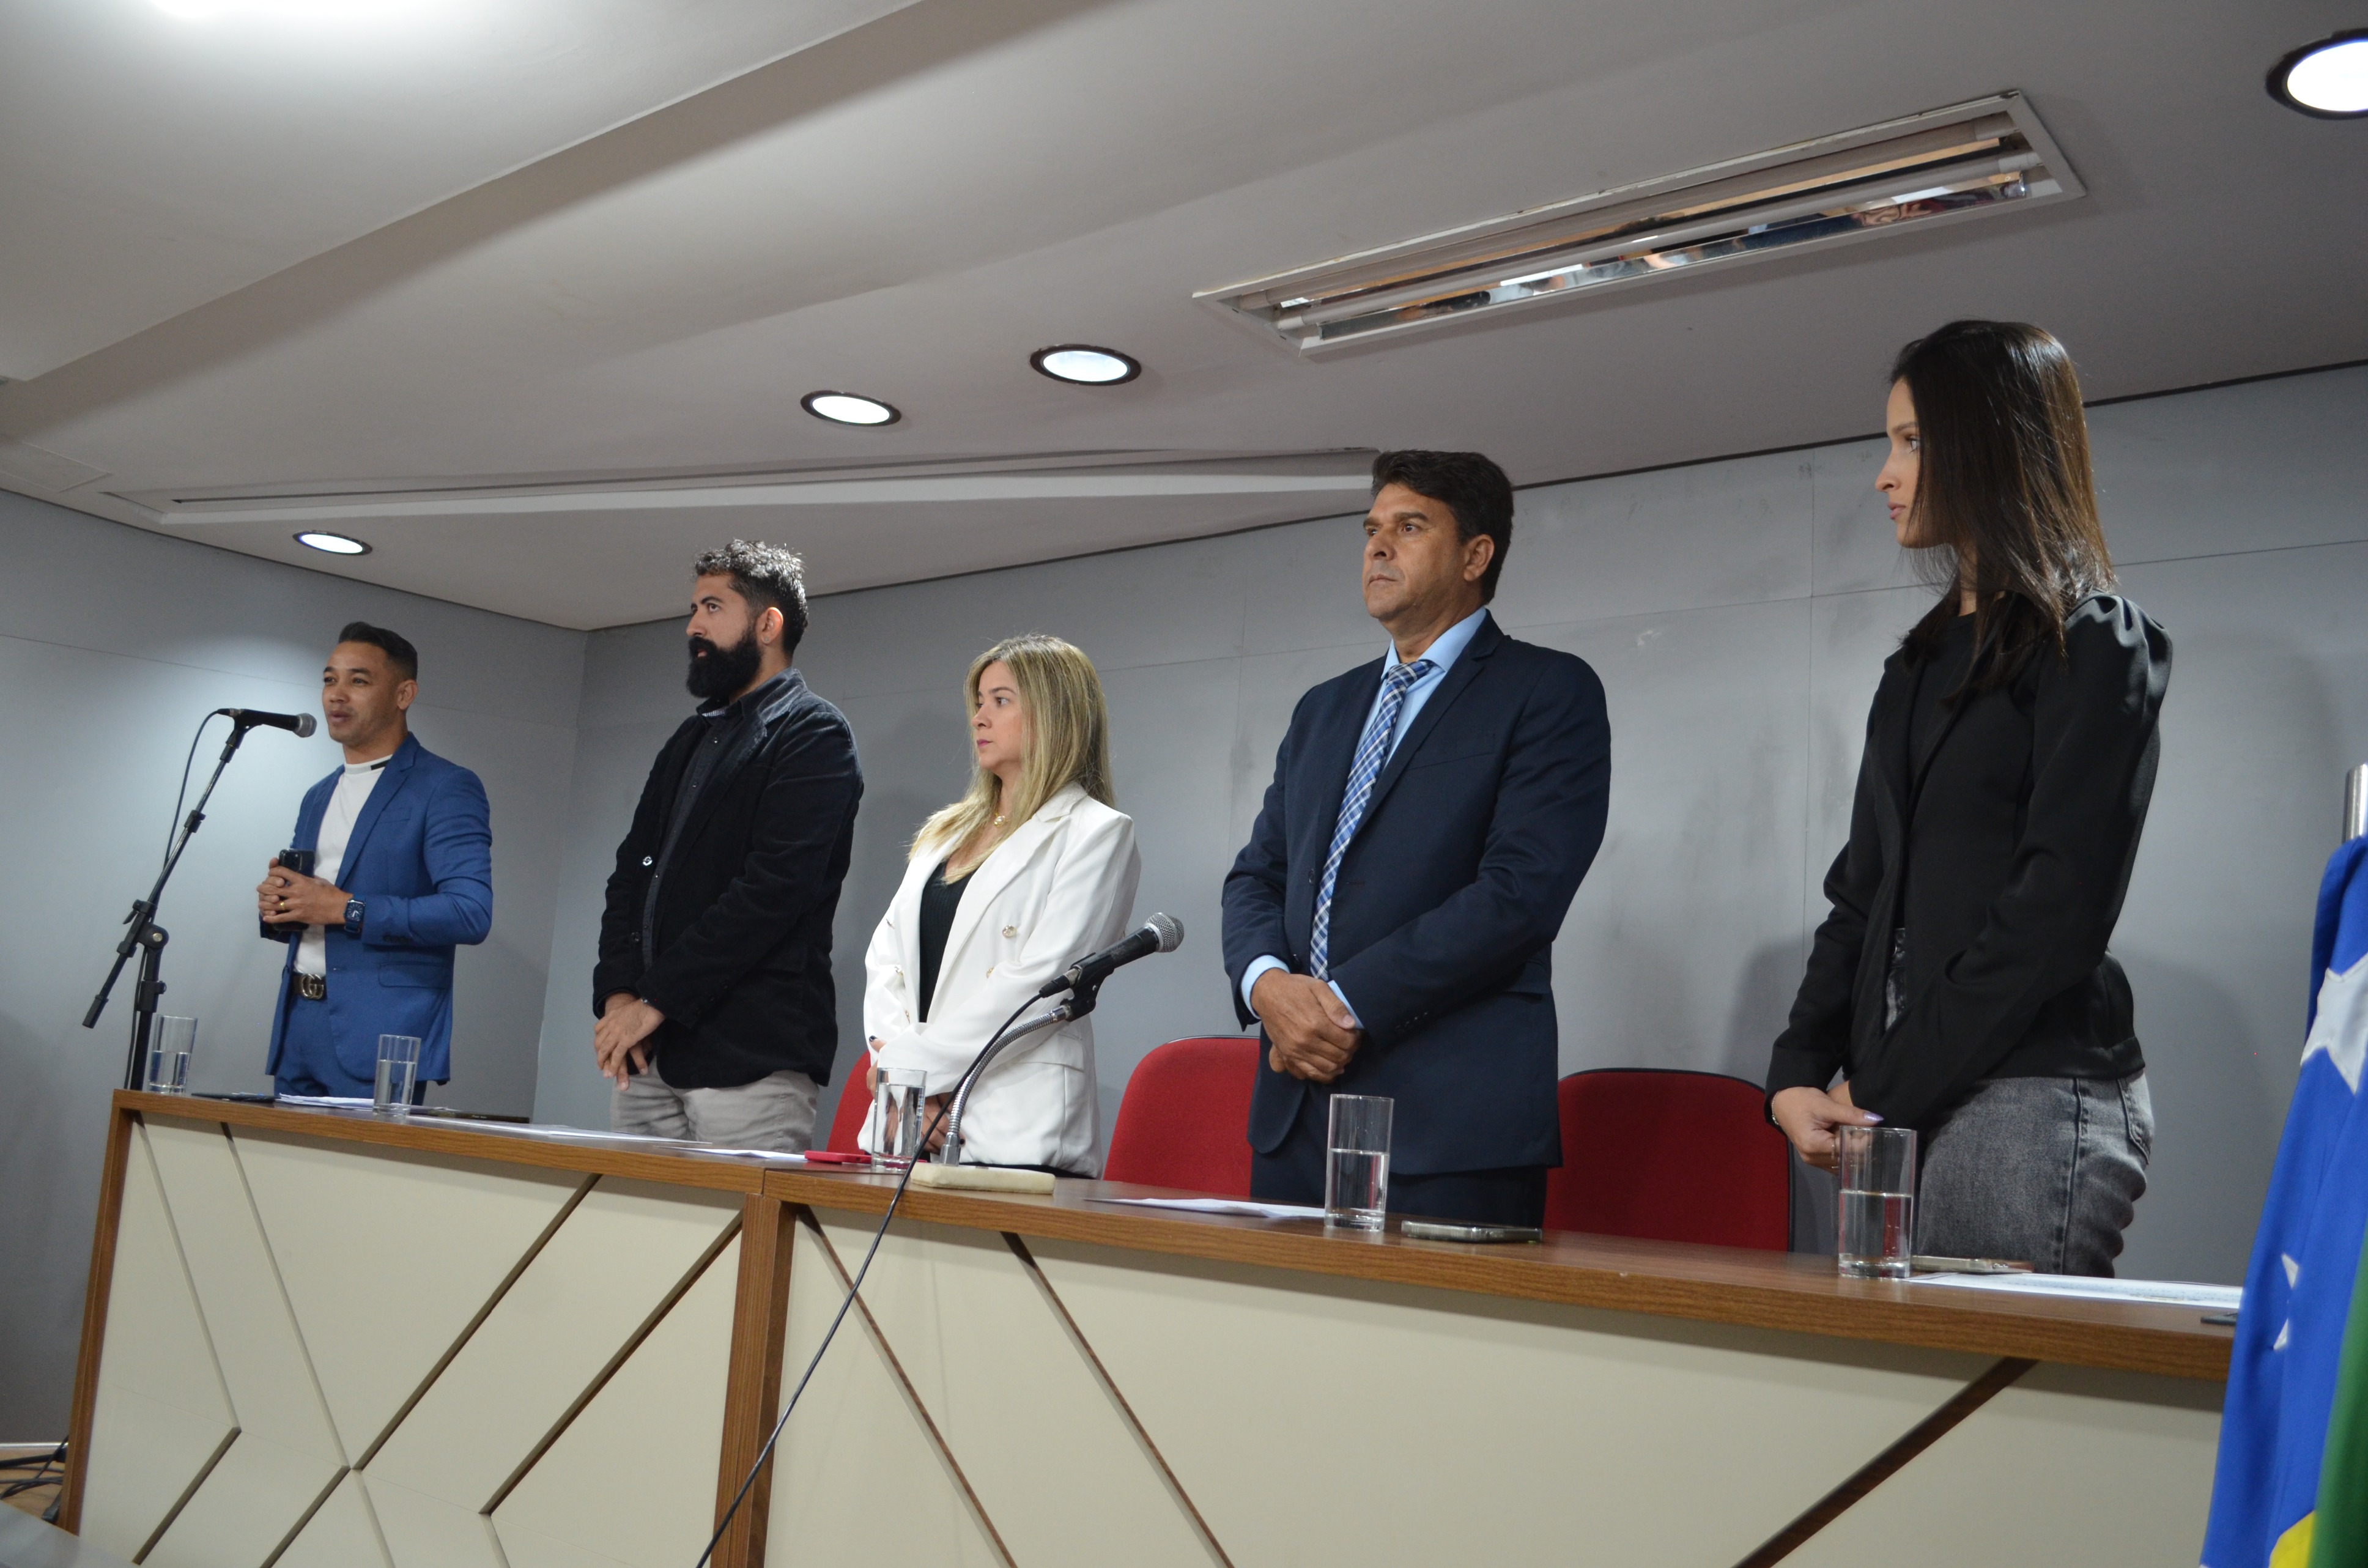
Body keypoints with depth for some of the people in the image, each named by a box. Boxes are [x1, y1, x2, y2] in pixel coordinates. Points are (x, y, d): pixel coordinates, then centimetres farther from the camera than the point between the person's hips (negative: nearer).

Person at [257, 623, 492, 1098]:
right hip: (297, 1024, 7)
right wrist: (277, 909, 1)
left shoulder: (446, 788, -6)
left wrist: (346, 909, -19)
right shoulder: (318, 797, 19)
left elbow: (470, 913, -17)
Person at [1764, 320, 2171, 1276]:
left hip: (2033, 1091, -7)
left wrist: (1887, 1090, -13)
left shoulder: (2095, 643, -2)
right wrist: (1796, 1076, 3)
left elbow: (2061, 906, -12)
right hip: (1900, 1113, 7)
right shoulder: (1922, 663, 20)